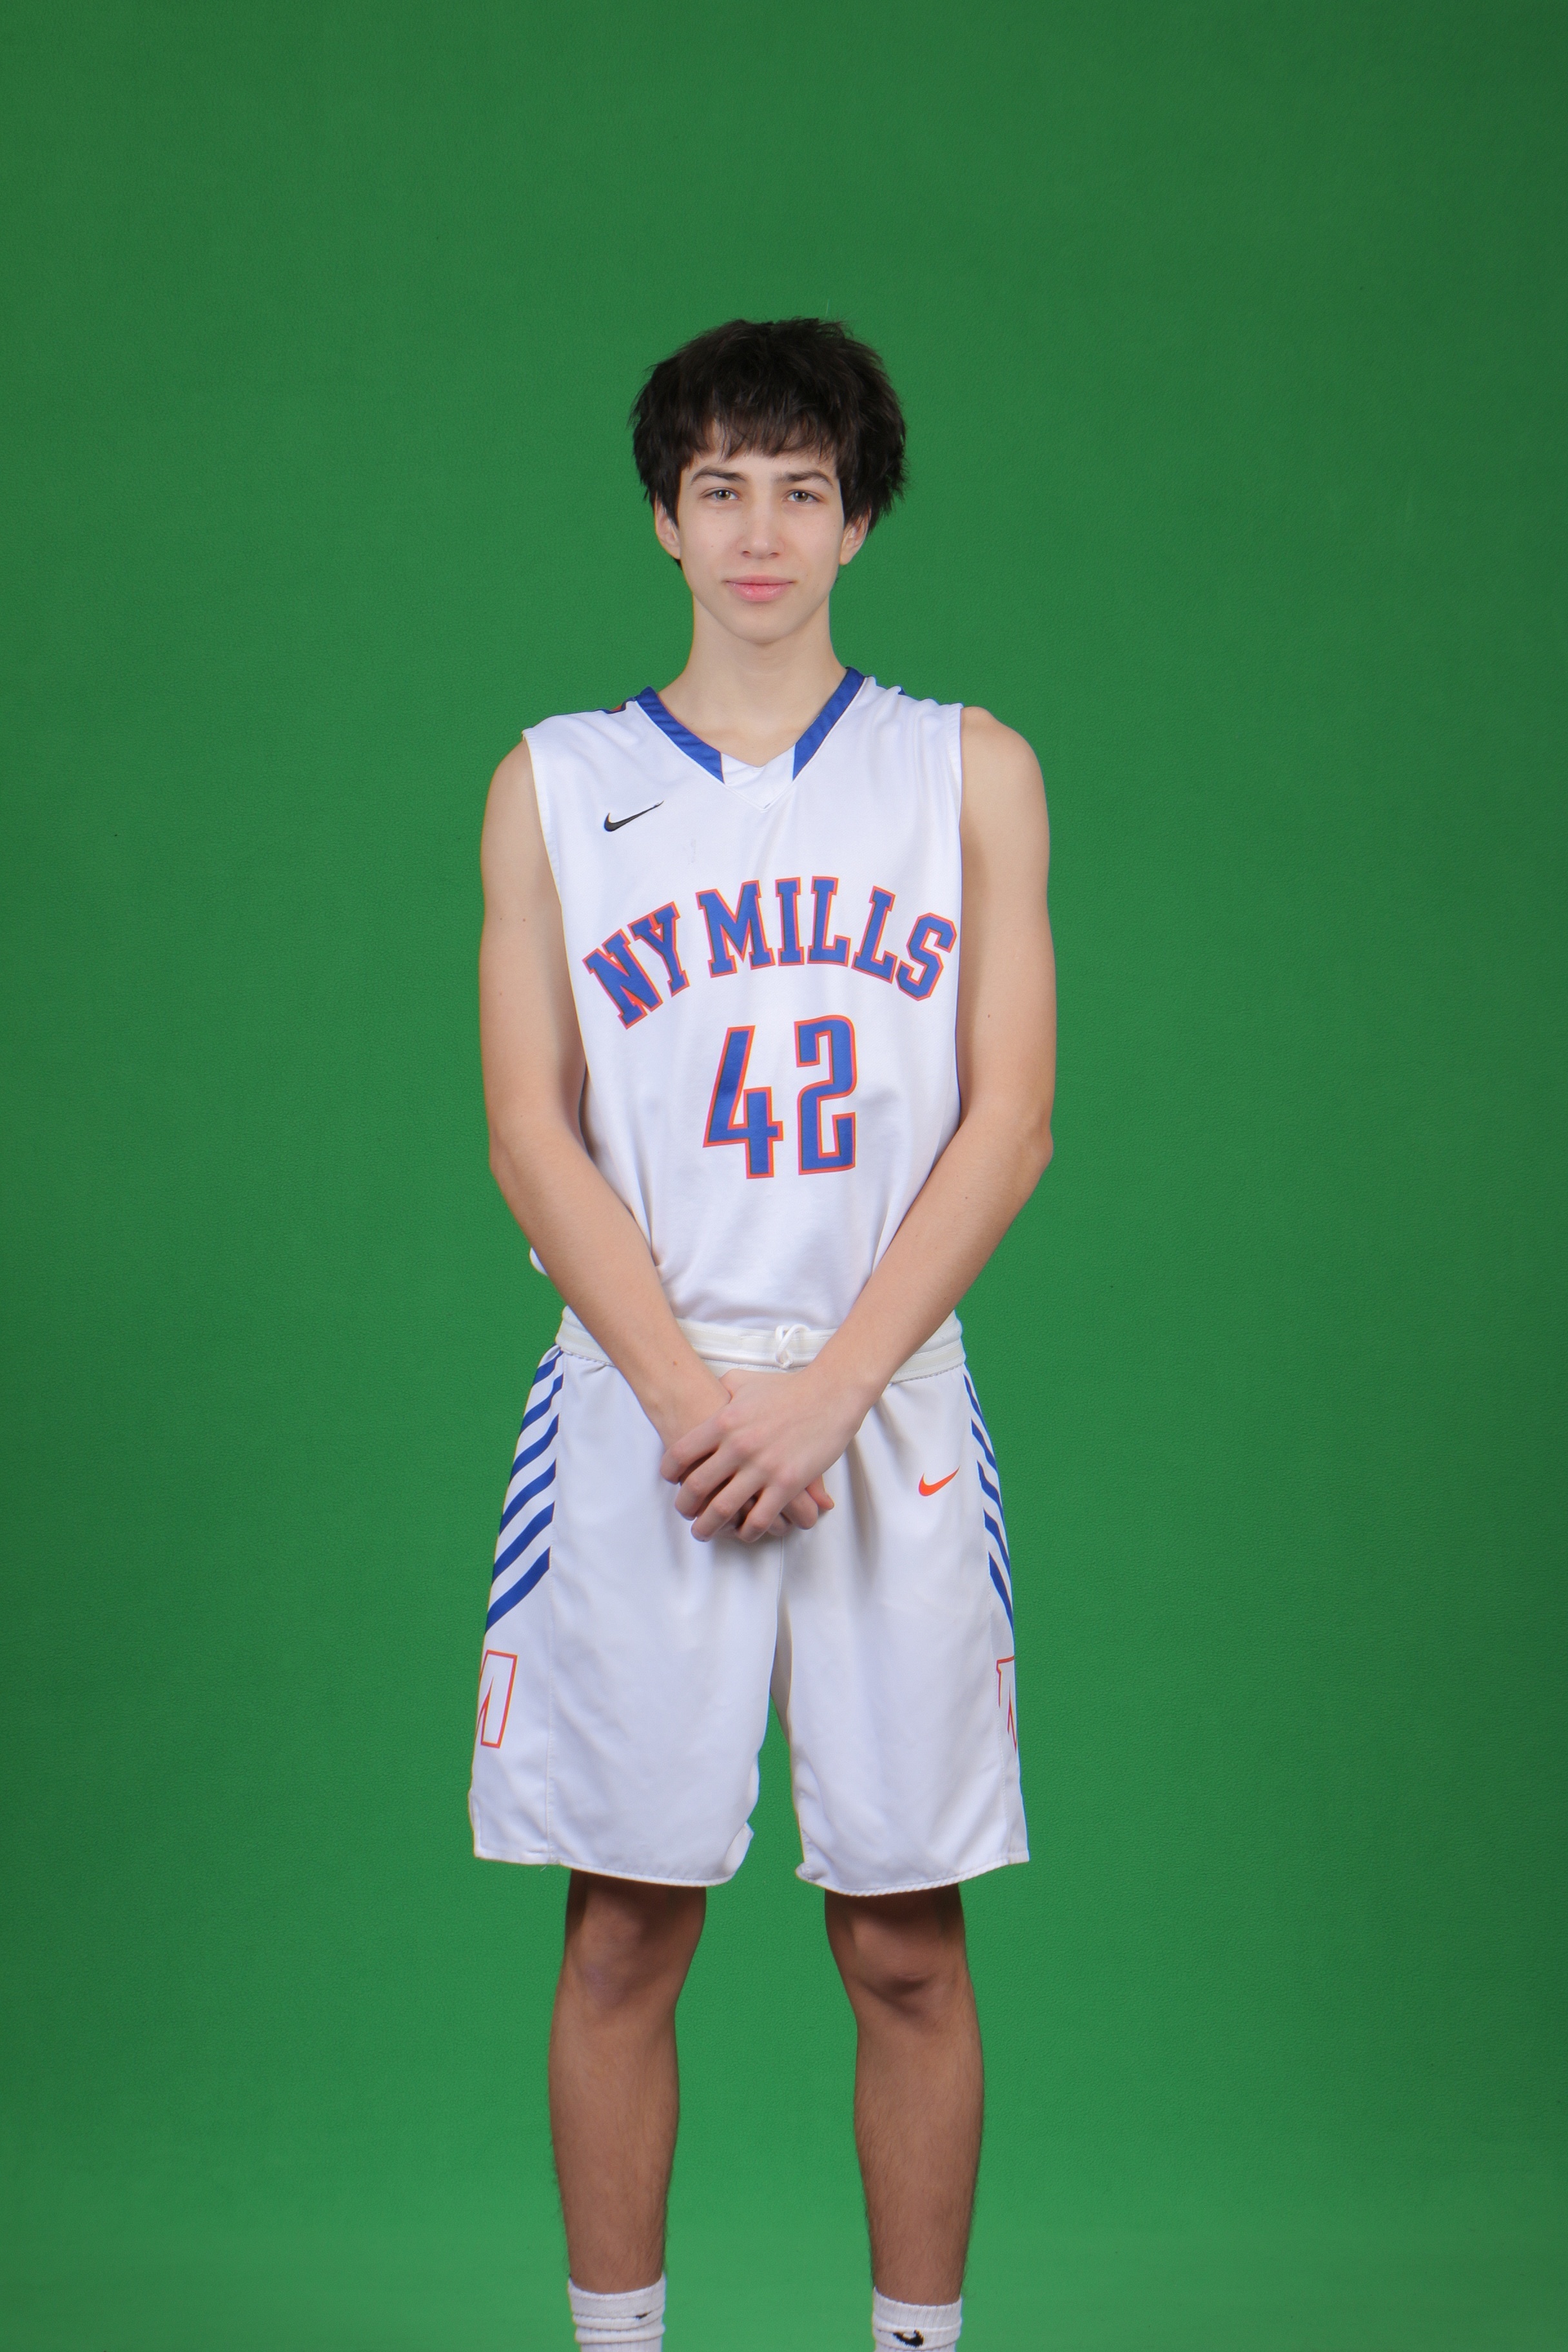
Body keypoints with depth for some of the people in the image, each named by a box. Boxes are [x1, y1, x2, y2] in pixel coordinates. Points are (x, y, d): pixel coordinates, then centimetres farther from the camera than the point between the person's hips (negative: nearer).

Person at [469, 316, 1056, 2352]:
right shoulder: (555, 786, 8)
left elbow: (1007, 1126, 1)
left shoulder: (971, 771, 8)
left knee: (907, 1945, 4)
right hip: (635, 1417, 0)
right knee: (624, 1937, 4)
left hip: (890, 1411, 0)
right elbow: (533, 1136, 2)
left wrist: (824, 1395, -9)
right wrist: (689, 1395, -9)